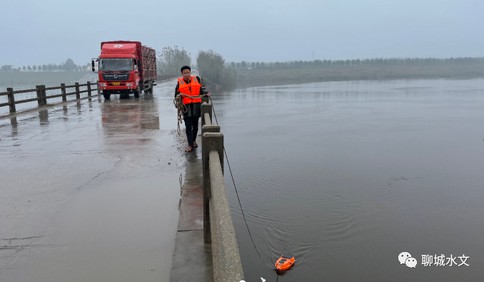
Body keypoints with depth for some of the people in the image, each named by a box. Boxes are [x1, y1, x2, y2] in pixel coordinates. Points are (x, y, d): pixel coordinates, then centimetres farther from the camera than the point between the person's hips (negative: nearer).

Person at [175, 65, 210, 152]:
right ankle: (190, 145, -6)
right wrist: (180, 95, -13)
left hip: (196, 105, 2)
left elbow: (201, 90, 10)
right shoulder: (179, 82, 5)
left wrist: (206, 93, -9)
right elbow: (176, 95, 9)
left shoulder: (197, 79, 8)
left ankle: (194, 140, 31)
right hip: (186, 106, -1)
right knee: (188, 126, -8)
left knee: (195, 125, 10)